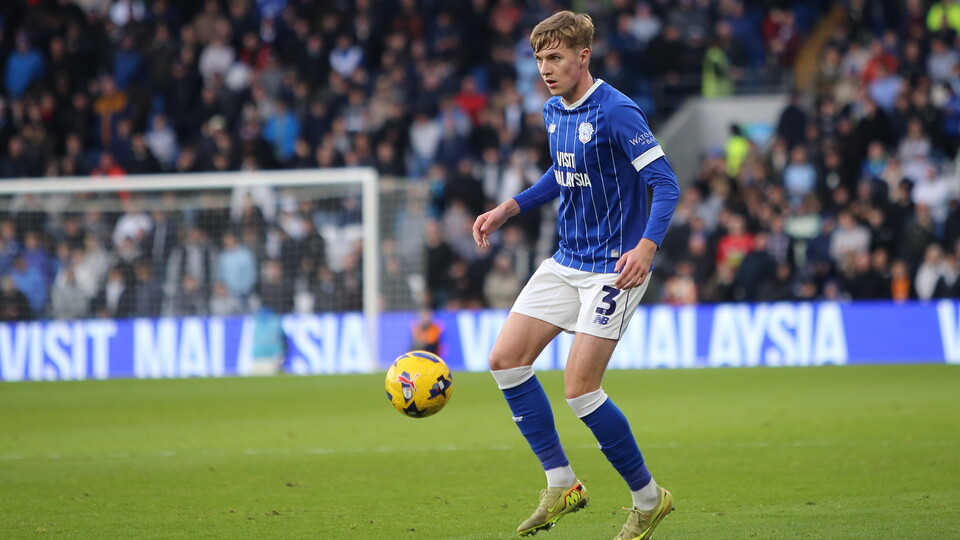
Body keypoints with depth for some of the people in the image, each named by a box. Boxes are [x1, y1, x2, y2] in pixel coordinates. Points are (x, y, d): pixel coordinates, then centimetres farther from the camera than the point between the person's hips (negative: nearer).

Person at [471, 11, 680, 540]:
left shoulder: (616, 113, -18)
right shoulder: (553, 111, 8)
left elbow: (666, 184, -21)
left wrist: (646, 247, -35)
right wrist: (508, 209, 17)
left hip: (613, 268, -9)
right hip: (565, 263, 9)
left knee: (579, 388, -12)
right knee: (505, 358, 0)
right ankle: (561, 485, 9)